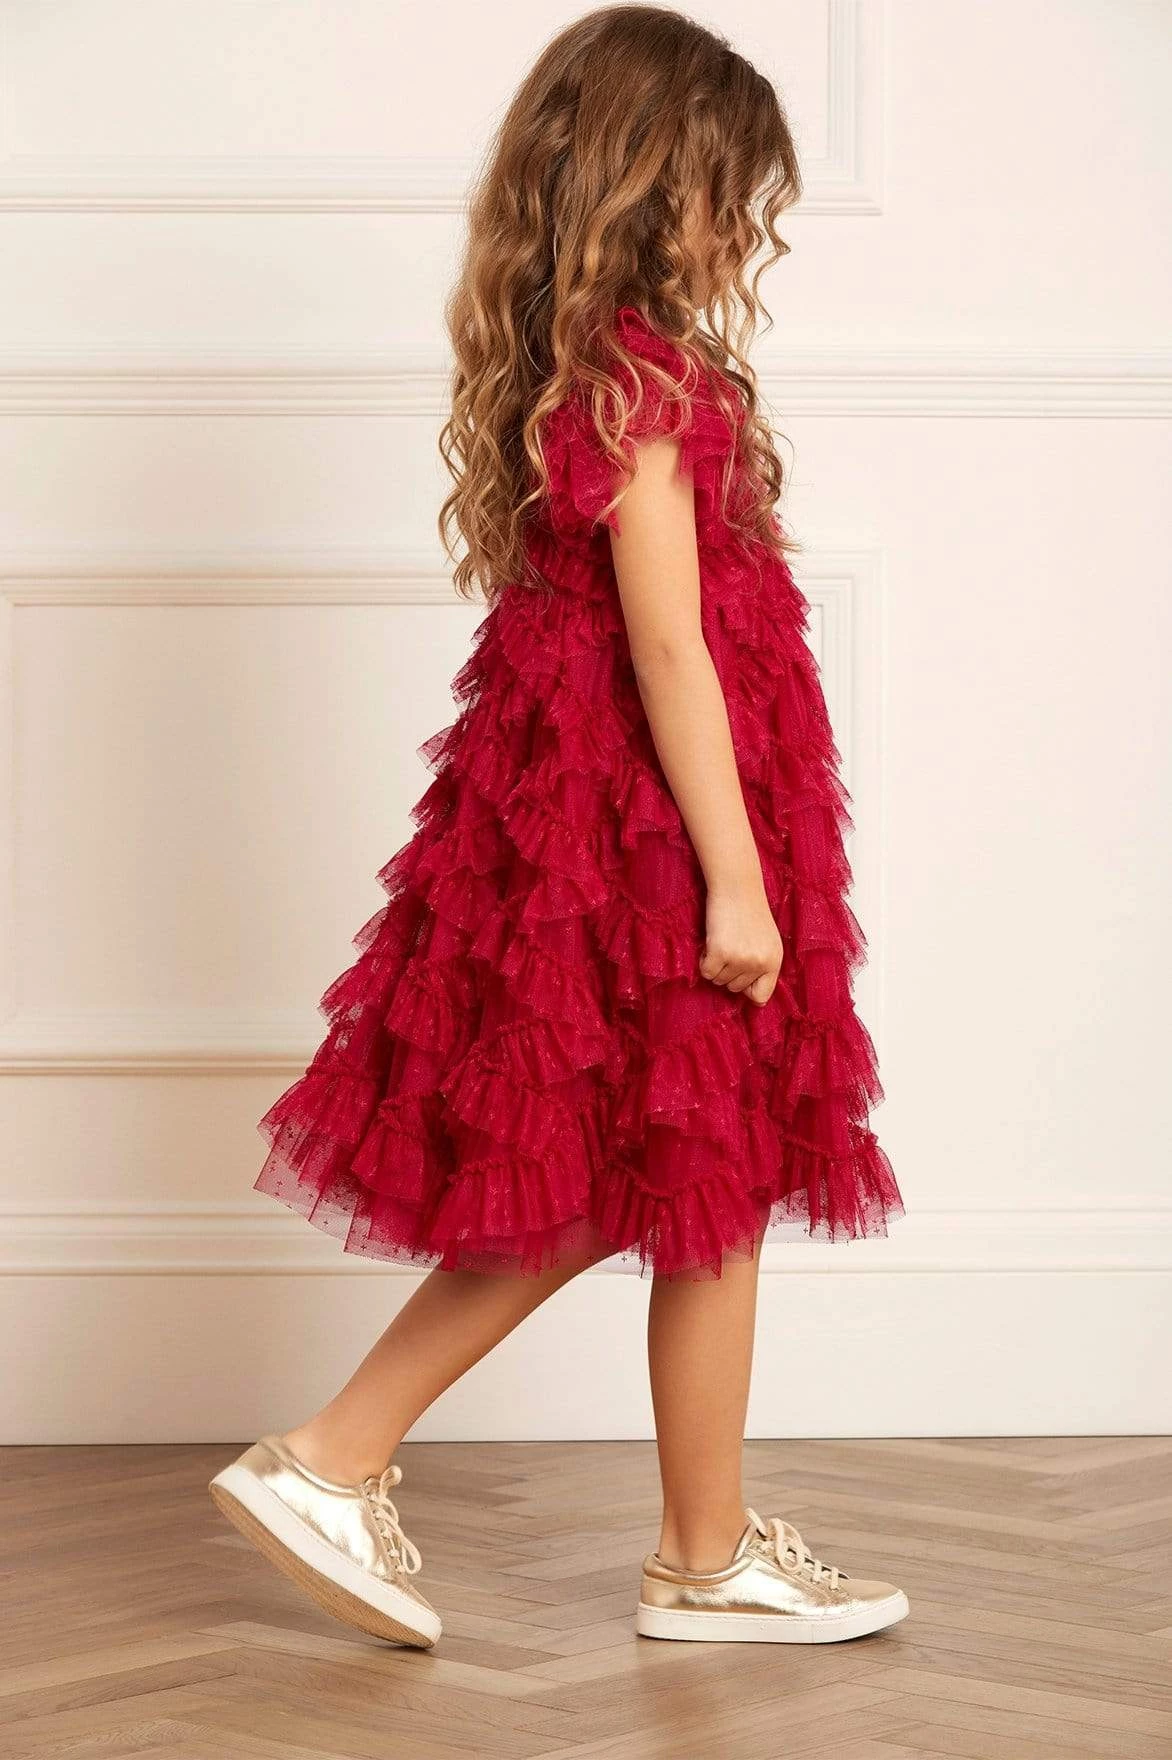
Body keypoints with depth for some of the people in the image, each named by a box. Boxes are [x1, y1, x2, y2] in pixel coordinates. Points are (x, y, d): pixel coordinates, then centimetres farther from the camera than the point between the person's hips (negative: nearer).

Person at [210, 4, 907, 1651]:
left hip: (574, 818, 10)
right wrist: (736, 881, -18)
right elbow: (668, 648, -20)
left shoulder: (571, 367, 11)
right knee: (713, 1204, 4)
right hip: (651, 832, -10)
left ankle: (334, 1464, 15)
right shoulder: (644, 377, -18)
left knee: (588, 1196, 15)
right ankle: (708, 1562, 18)